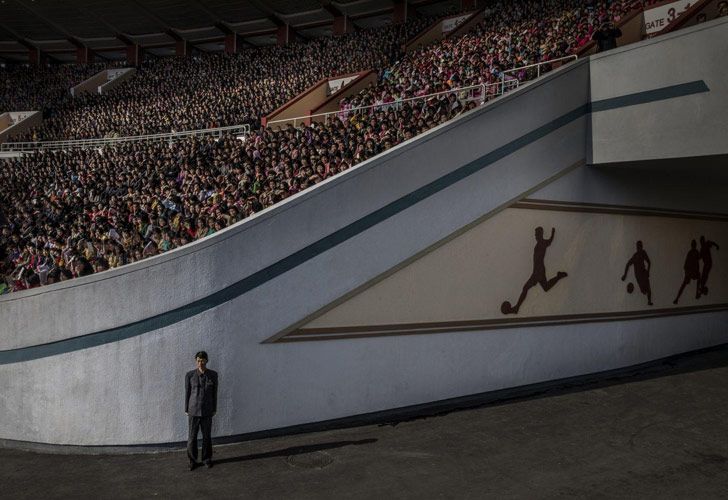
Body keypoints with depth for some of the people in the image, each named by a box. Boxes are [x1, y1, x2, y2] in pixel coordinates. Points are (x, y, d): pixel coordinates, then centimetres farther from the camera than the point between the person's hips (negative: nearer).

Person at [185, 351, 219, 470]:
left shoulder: (213, 374, -5)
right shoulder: (190, 375, -8)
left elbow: (214, 393, 1)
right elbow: (187, 393, -1)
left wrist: (214, 410, 2)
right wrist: (187, 411, 1)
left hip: (207, 410, 1)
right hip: (194, 409, -1)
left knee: (207, 435, 9)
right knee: (192, 436, 5)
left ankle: (207, 459, 26)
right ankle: (193, 461, 21)